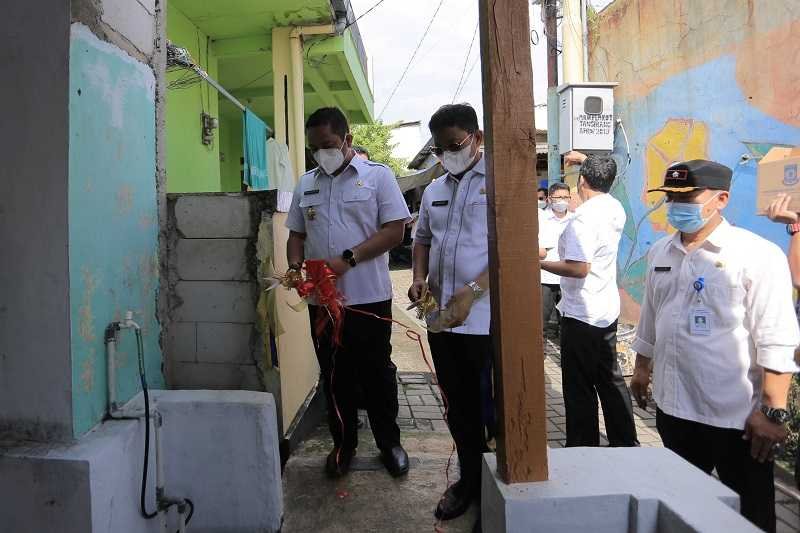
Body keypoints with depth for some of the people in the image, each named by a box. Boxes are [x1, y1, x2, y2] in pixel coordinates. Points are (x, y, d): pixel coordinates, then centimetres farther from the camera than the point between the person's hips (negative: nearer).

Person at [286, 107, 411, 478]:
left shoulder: (377, 176, -2)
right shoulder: (306, 184, 12)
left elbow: (395, 230, -9)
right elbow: (296, 234, 16)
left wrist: (348, 259, -18)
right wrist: (295, 266, -5)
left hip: (369, 297, -4)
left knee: (377, 374, 8)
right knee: (334, 376, 13)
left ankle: (389, 442, 27)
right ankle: (343, 443, 30)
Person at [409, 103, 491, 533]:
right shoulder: (434, 190, 15)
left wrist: (471, 293, -21)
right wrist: (419, 277, 4)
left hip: (487, 320, -6)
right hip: (442, 318, 6)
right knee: (459, 407, 16)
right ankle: (470, 479, 34)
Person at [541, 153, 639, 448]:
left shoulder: (583, 218, -21)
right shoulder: (616, 209, 5)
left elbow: (579, 268, -26)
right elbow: (603, 188, 29)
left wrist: (540, 263, -14)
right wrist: (587, 161, 35)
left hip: (581, 314, -9)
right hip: (607, 310, 9)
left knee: (579, 387, 4)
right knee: (610, 379, 19)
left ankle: (584, 448, 15)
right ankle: (626, 441, 30)